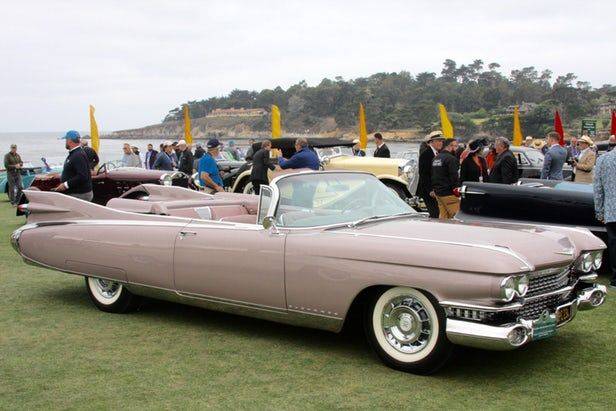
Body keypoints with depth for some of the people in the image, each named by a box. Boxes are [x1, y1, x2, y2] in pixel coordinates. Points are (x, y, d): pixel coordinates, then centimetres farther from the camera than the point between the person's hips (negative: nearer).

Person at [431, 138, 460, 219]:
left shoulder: (435, 158, 15)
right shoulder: (451, 159, -14)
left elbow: (432, 176, 21)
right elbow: (454, 177, -18)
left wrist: (433, 189, 25)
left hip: (438, 192, 9)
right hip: (448, 193, -9)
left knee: (442, 217, 12)